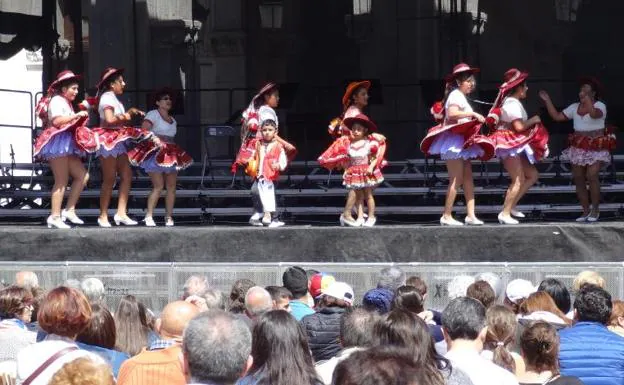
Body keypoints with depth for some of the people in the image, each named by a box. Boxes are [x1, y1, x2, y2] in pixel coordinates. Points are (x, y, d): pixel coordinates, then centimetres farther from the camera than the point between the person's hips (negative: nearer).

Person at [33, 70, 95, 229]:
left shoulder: (65, 102, 25)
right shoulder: (57, 100, -6)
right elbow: (56, 121, -21)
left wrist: (79, 120, 11)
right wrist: (77, 115, -18)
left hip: (67, 145, 10)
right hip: (58, 142, -10)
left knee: (82, 175, 4)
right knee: (62, 181, -11)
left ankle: (69, 210, 4)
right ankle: (55, 217, -11)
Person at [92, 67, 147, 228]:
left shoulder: (113, 99, 18)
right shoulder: (108, 97, -11)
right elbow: (110, 119, -24)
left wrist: (130, 112, 7)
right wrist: (124, 117, -10)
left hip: (118, 142, 10)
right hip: (108, 140, -10)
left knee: (127, 175, 3)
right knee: (109, 179, -6)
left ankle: (121, 213, 2)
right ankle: (103, 216, 0)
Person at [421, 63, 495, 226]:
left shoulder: (460, 96, 19)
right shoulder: (456, 95, -10)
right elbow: (452, 114, -27)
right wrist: (473, 114, -24)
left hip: (462, 142, 10)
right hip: (454, 140, -10)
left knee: (468, 178, 4)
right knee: (456, 180, -9)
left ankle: (470, 215, 2)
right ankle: (447, 216, -5)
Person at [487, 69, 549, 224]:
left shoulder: (512, 102, 16)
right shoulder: (512, 103, -16)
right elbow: (519, 126, -23)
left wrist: (530, 122, 8)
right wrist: (533, 120, -9)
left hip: (516, 146, 11)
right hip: (510, 145, -11)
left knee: (532, 175, 10)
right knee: (518, 181, -11)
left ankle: (511, 206, 10)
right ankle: (505, 213, -7)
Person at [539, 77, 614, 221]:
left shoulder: (600, 105, -9)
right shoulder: (574, 107, 8)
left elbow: (594, 114, -32)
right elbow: (557, 116, 7)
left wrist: (587, 98, -36)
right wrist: (547, 101, 2)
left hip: (596, 148, -6)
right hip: (579, 148, 6)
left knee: (592, 176, -19)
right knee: (578, 179, 3)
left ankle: (595, 210, -3)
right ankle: (586, 211, 12)